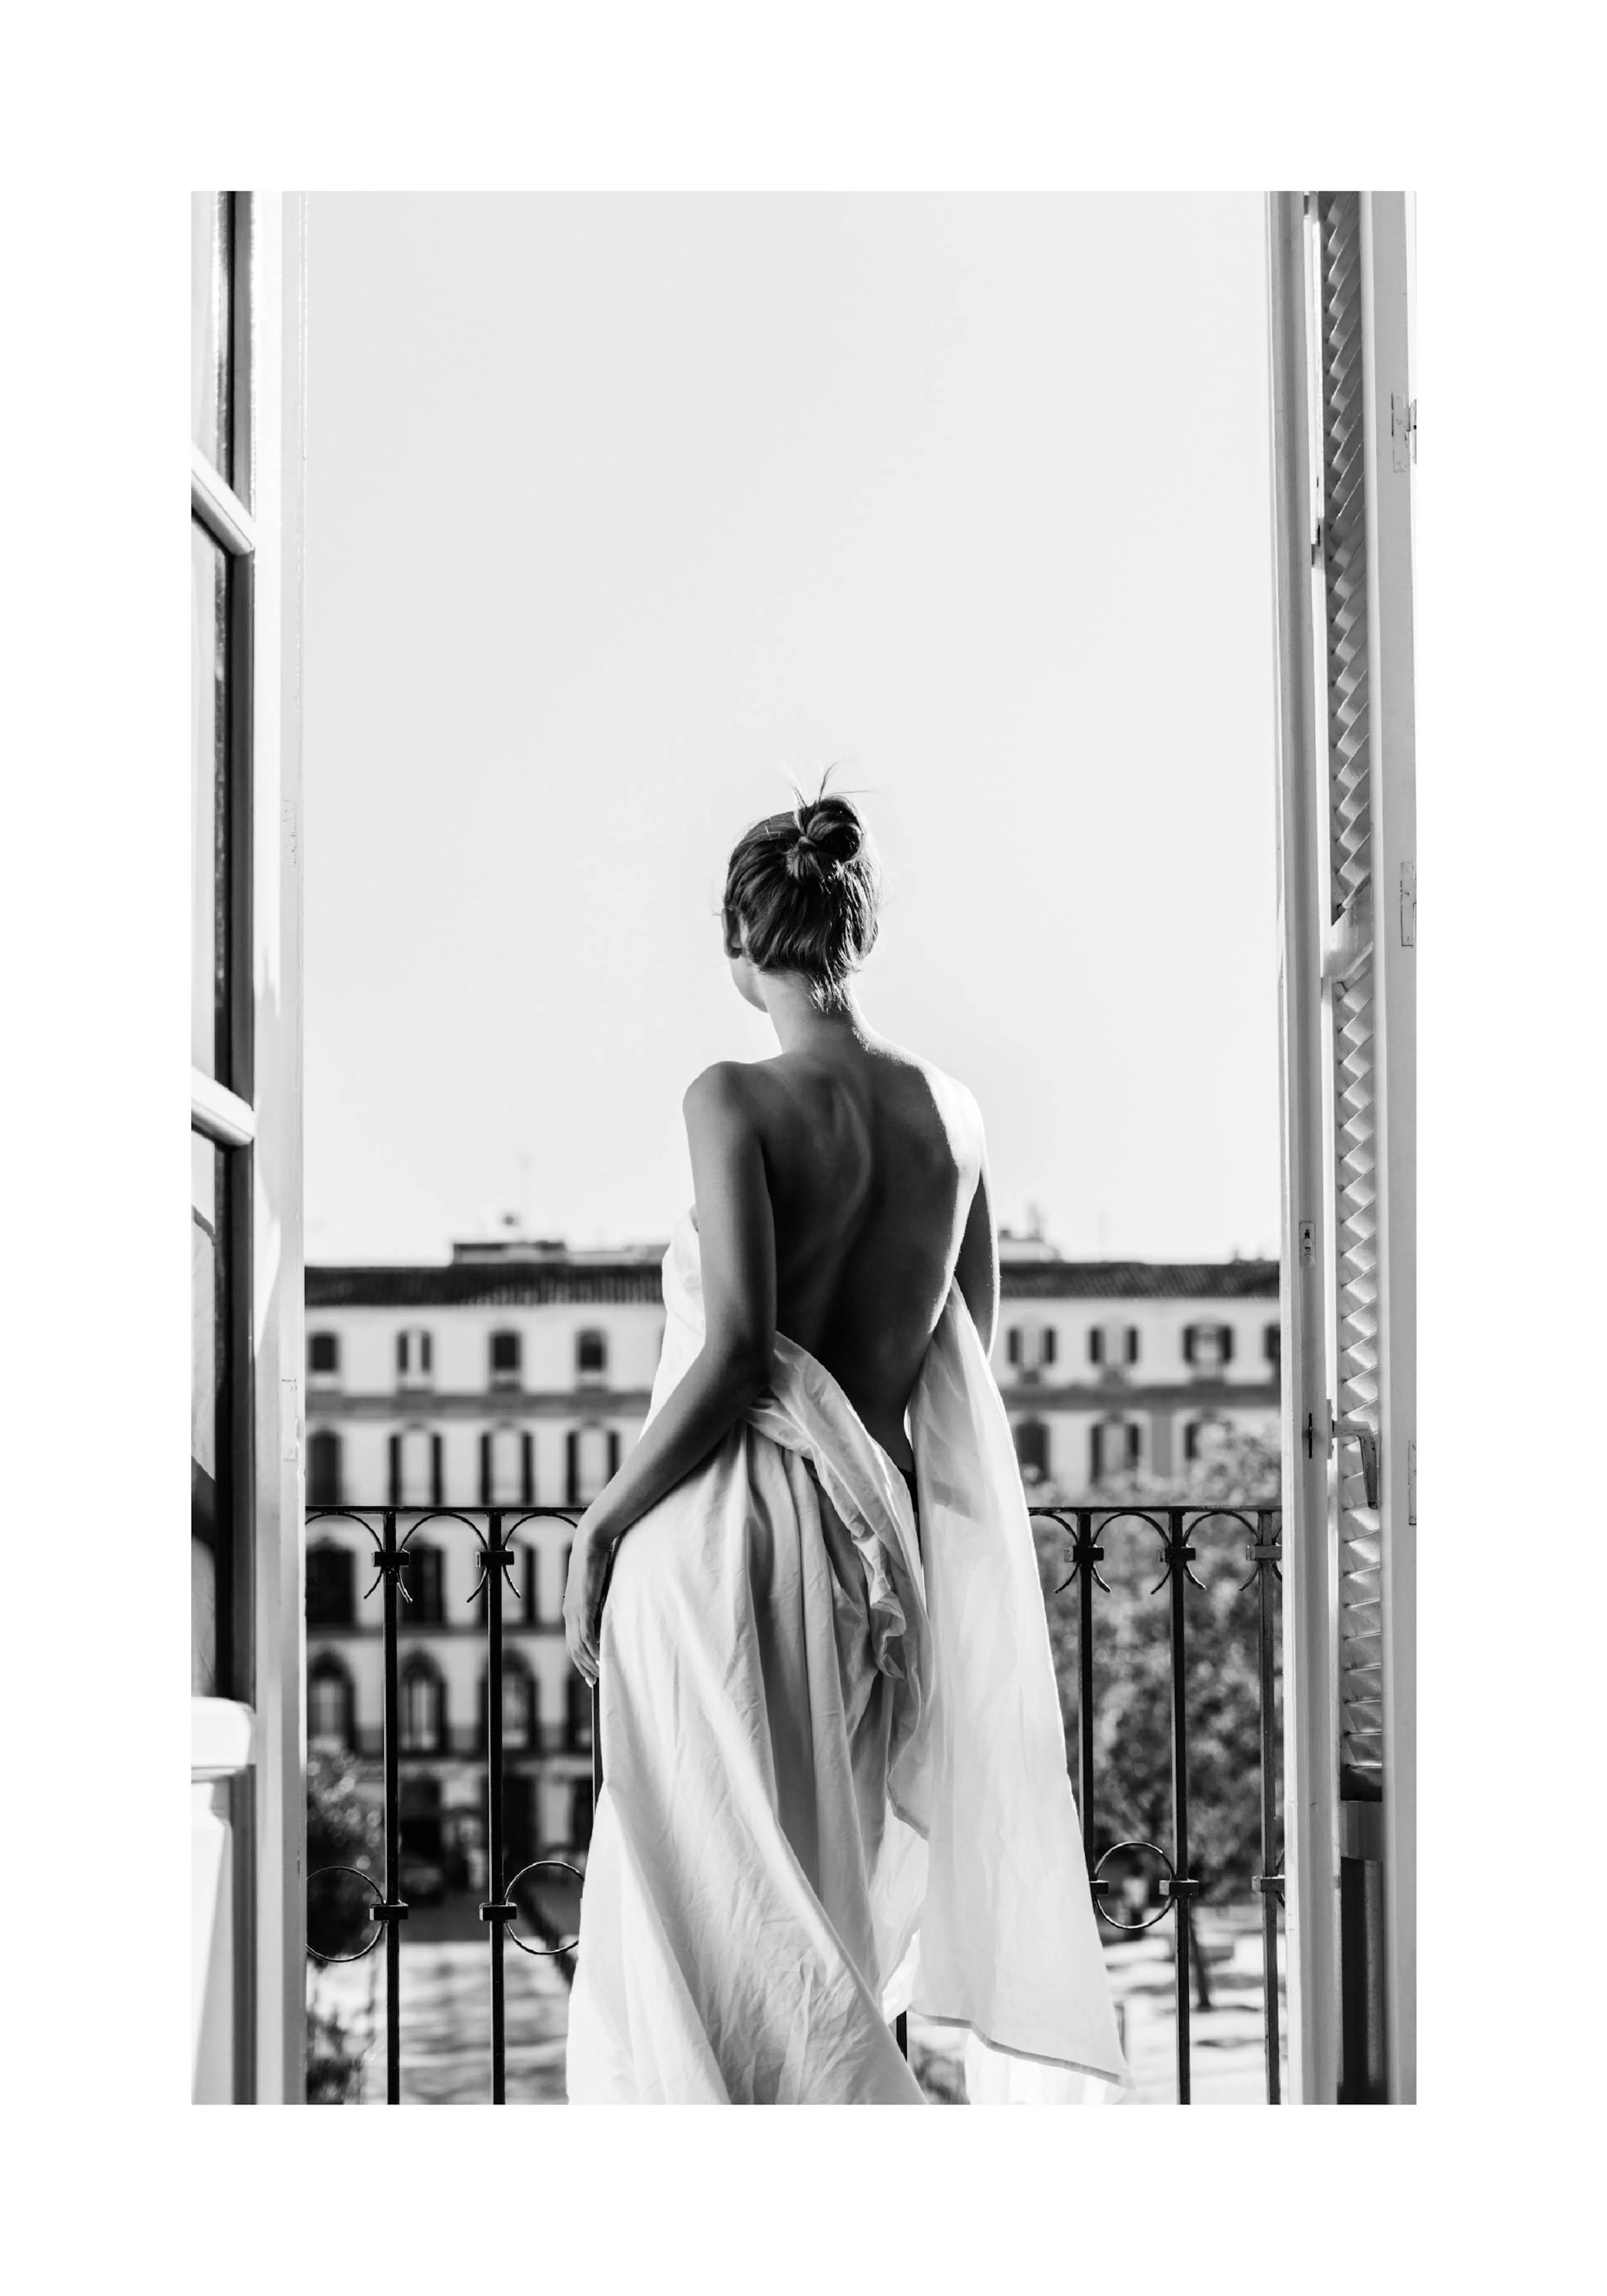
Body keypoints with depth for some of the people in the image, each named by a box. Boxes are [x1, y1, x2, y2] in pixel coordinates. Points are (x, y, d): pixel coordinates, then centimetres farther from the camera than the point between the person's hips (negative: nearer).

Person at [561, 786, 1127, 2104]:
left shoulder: (737, 1100, -11)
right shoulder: (950, 1110, 6)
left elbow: (738, 1356, -17)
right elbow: (970, 1361, 13)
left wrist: (603, 1525, -8)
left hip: (728, 1538, -6)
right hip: (880, 1544, 6)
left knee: (724, 1918, -1)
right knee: (827, 1913, 14)